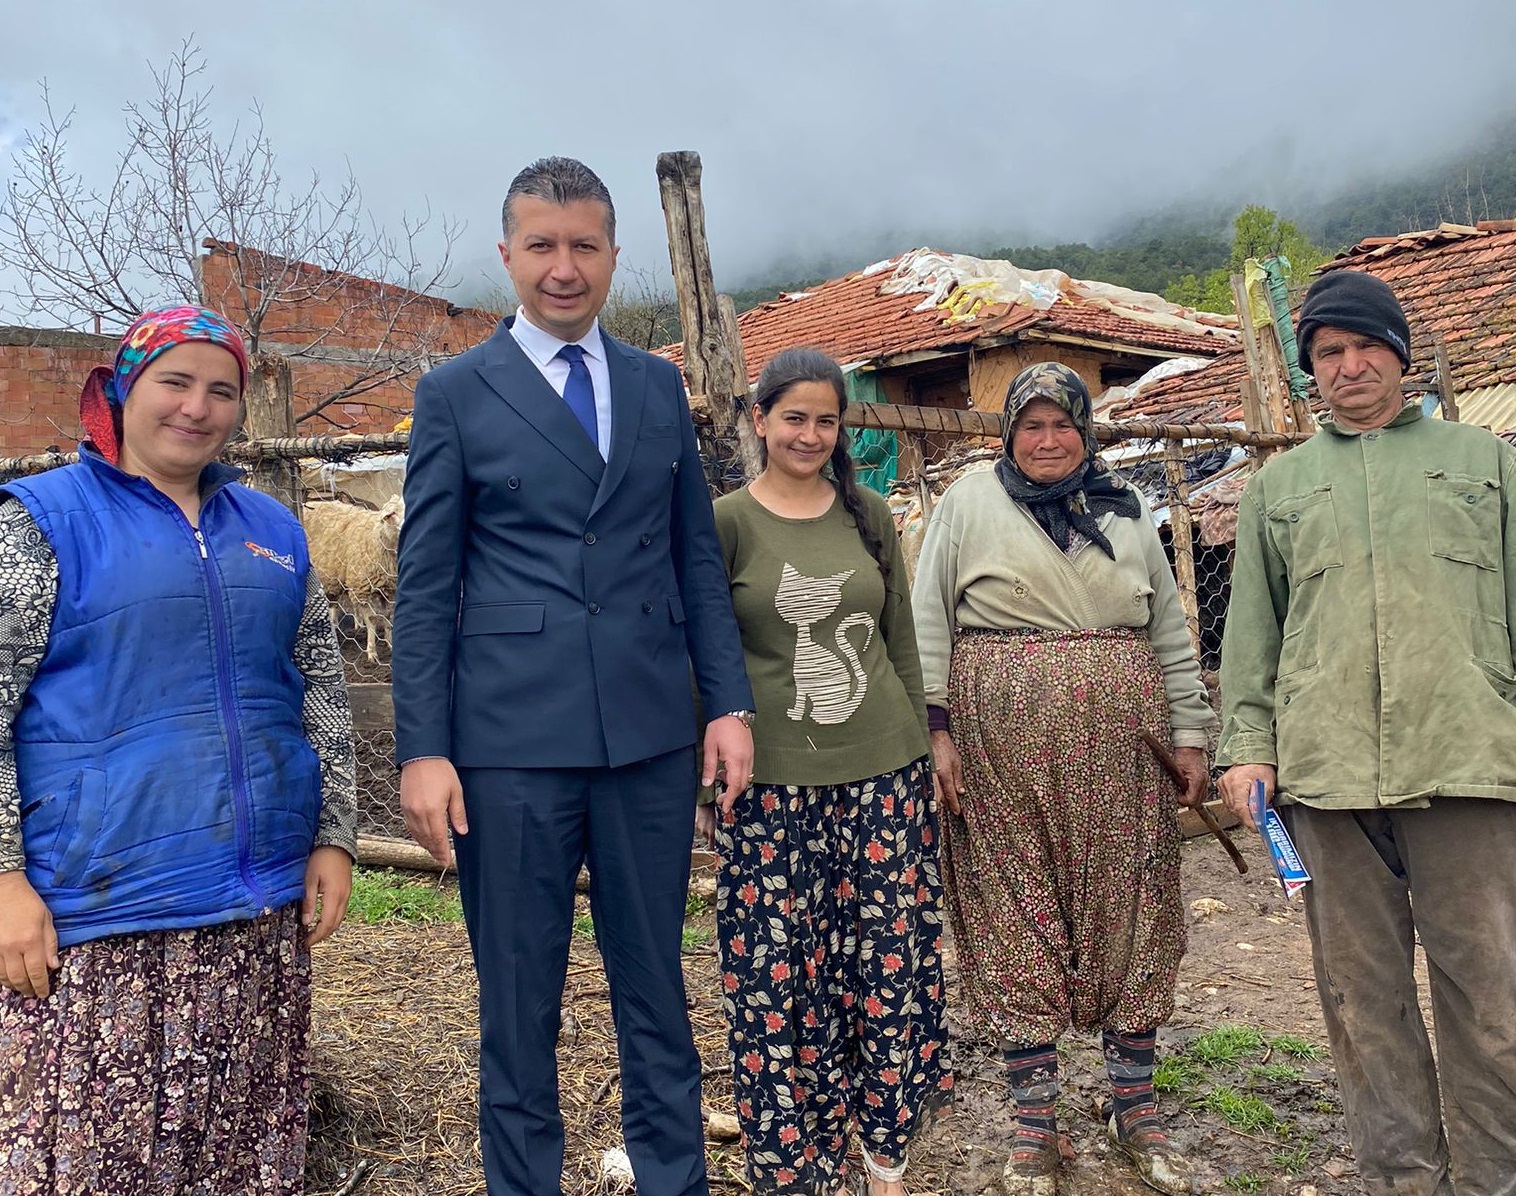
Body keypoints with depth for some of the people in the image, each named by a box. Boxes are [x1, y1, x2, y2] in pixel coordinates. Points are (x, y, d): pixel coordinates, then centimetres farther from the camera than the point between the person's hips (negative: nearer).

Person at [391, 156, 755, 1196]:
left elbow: (698, 557, 12)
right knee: (519, 997, 9)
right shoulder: (455, 393, 3)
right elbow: (425, 585, 0)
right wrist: (422, 750, -6)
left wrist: (730, 701, 4)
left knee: (655, 982, 14)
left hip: (652, 733, 3)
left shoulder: (659, 386, 11)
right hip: (510, 739, -2)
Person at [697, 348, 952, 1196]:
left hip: (884, 775, 3)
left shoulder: (869, 515, 7)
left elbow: (901, 644, 13)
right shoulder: (726, 523, -2)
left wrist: (926, 752, 13)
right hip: (774, 785, -3)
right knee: (780, 979, 3)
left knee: (891, 965, 8)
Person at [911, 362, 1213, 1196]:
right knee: (1018, 920, 2)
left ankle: (1134, 1106, 21)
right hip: (1005, 744, -3)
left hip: (1120, 744, 3)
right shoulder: (969, 503, 5)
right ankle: (1034, 1122, 14)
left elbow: (1171, 633, 16)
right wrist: (936, 728, -7)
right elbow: (928, 623, 0)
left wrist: (1189, 735, 10)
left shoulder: (1126, 512, 15)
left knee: (1130, 915, 6)